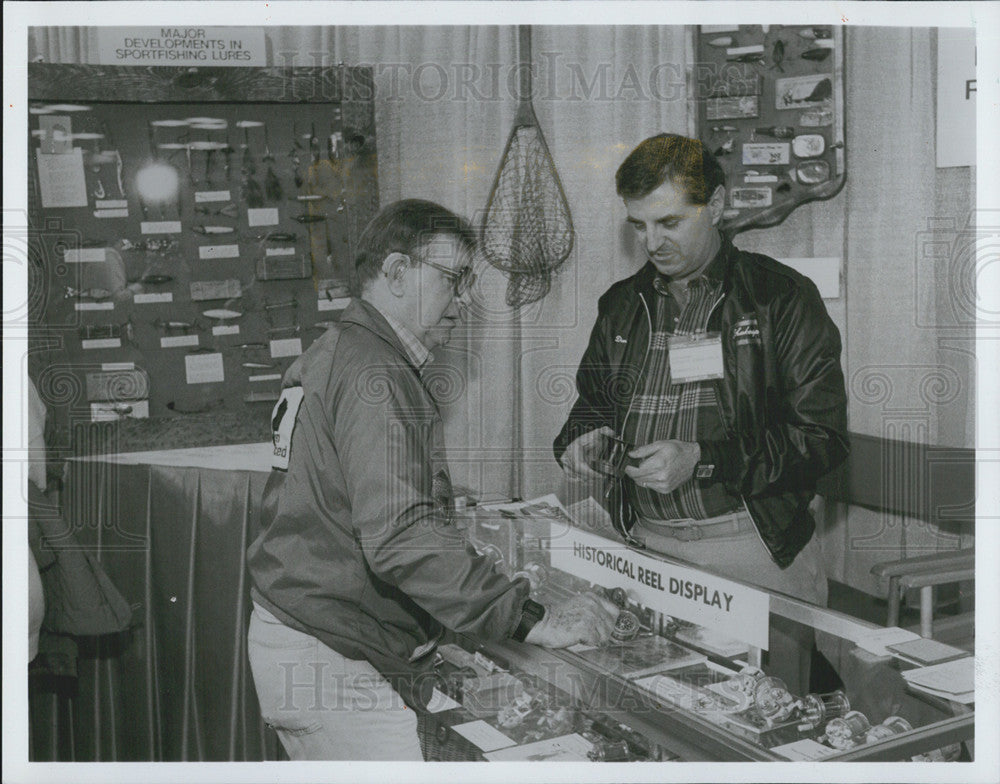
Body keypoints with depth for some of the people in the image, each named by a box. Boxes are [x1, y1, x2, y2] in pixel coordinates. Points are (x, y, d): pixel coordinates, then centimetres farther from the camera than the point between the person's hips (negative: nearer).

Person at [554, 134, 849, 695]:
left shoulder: (783, 297, -4)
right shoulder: (621, 304, 12)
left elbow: (824, 438, -10)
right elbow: (594, 401, 25)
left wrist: (703, 460, -19)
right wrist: (582, 439, 1)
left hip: (757, 548, -4)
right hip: (646, 546, 4)